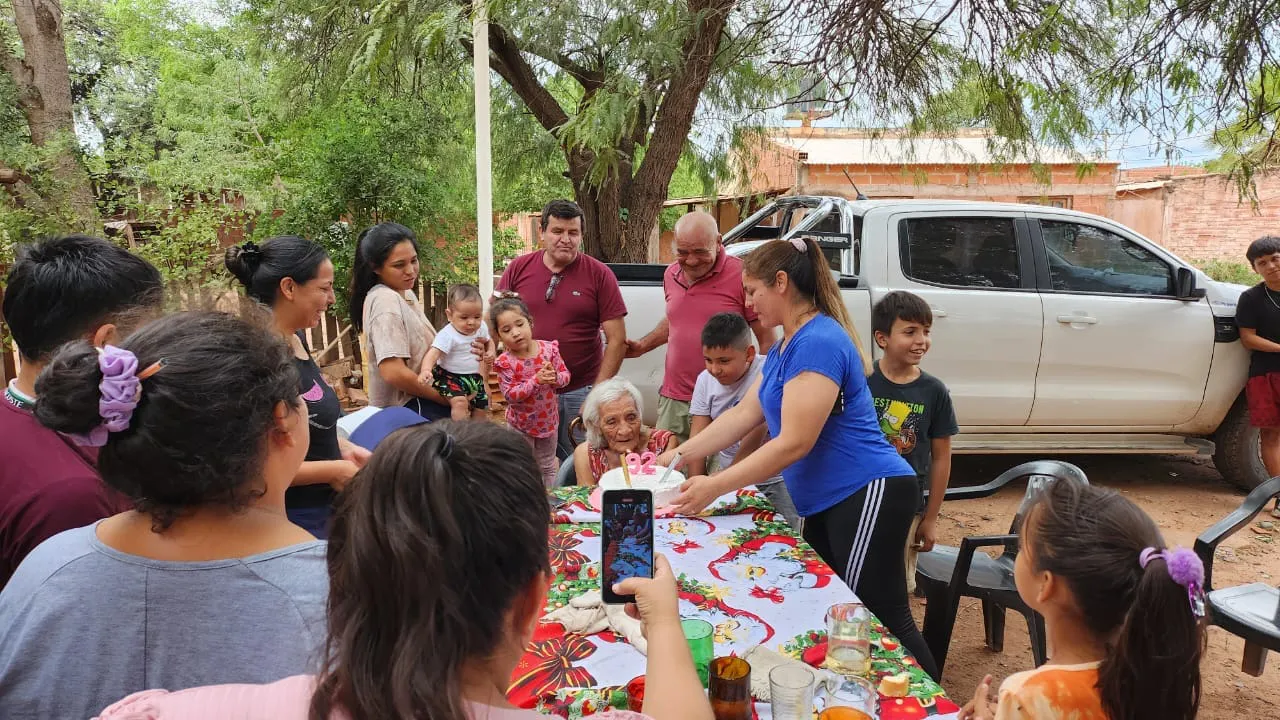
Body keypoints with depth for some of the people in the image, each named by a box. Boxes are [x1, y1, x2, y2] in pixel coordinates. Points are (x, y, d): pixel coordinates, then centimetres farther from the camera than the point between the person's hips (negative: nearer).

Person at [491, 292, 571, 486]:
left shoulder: (550, 348, -12)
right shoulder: (505, 362, -20)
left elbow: (566, 375, -5)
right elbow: (510, 395, -23)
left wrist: (555, 377, -28)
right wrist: (536, 380, -33)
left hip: (549, 420, 3)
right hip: (521, 425, -3)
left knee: (547, 467, 21)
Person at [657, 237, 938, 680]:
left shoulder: (819, 342, -19)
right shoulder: (785, 348, 13)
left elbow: (794, 443, -22)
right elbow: (742, 415, 17)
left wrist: (715, 487, -18)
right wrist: (677, 455, 13)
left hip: (867, 494, -10)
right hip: (828, 502, 11)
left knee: (880, 621, -6)